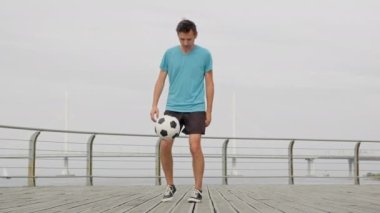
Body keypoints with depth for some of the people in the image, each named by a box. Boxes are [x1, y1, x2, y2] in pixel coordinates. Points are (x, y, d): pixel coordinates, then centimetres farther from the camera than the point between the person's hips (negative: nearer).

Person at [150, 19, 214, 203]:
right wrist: (154, 105, -2)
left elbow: (209, 84, 3)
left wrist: (209, 111, 1)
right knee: (164, 146, -4)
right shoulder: (169, 54, 4)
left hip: (195, 109, -2)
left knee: (195, 146, -12)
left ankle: (198, 190, -1)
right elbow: (161, 80, 8)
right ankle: (170, 186, 13)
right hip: (172, 108, 2)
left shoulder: (204, 55, -1)